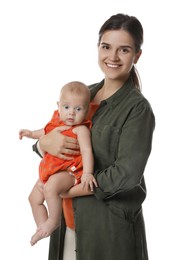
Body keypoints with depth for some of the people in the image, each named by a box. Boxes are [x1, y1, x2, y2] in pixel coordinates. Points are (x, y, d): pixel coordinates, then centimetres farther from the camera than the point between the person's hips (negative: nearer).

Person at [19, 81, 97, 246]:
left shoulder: (81, 129, -19)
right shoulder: (57, 121, 5)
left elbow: (86, 150, -32)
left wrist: (87, 173, -45)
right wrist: (33, 134, 21)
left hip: (70, 170, -9)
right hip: (51, 170, 9)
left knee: (50, 188, -36)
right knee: (34, 198, 15)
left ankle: (54, 221, -14)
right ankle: (42, 228, 29)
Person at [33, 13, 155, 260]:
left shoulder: (138, 108, -12)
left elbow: (126, 174, -20)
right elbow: (42, 142, 10)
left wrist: (67, 189, -14)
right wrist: (45, 143, -13)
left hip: (111, 224, -5)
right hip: (69, 218, 5)